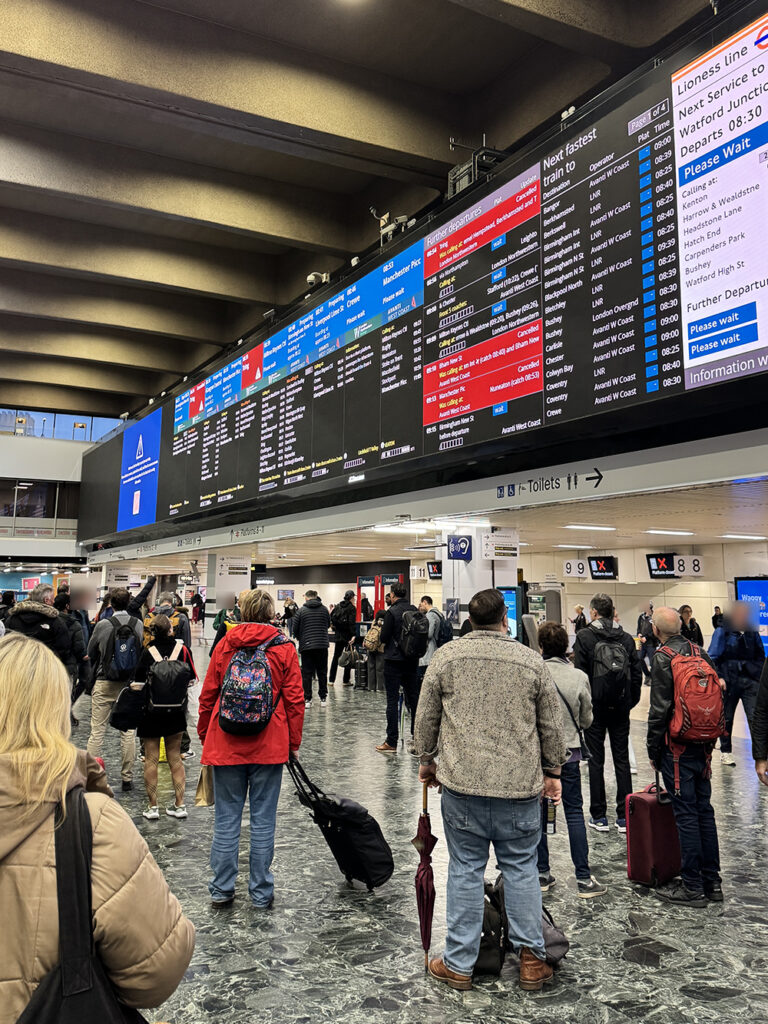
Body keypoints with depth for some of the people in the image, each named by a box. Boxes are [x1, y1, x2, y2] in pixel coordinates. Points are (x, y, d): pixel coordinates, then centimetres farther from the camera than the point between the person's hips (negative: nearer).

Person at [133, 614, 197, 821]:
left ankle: (152, 806, 9)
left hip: (151, 711, -2)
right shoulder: (182, 648, -7)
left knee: (151, 759, 7)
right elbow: (191, 680, 2)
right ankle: (180, 805, 14)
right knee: (175, 758, 12)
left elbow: (138, 685, -9)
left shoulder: (148, 652, -13)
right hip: (176, 711, 3)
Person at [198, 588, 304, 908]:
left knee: (226, 818, 11)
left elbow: (208, 696, 6)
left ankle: (221, 890, 18)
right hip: (269, 746, -1)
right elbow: (295, 699, -2)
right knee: (263, 819, 7)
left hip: (226, 745, 1)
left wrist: (204, 735, 19)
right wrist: (294, 742, 7)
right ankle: (261, 893, 16)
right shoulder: (284, 648, -2)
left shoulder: (224, 645, 2)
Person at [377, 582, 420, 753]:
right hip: (412, 660, 6)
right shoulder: (414, 611, 3)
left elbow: (384, 638, -14)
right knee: (413, 698, 15)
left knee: (392, 701, -1)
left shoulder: (392, 612, -14)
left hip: (394, 661, -6)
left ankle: (391, 742, 0)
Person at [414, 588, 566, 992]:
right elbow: (551, 725, 7)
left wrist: (427, 760, 19)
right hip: (520, 785, 1)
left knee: (465, 870, 8)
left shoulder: (446, 656, -1)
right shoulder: (532, 662, 1)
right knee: (521, 868, 13)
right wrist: (552, 772, 19)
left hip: (462, 782, 0)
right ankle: (531, 958, 21)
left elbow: (426, 717, 5)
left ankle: (459, 964, 19)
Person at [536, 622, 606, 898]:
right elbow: (587, 720, 2)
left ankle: (542, 873, 19)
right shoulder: (579, 677, -8)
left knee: (538, 813, 12)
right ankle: (584, 879, 9)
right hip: (569, 753, 1)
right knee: (574, 813, 8)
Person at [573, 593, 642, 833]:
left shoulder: (584, 637, -9)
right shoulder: (626, 638, 4)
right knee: (622, 760, 9)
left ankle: (599, 816, 8)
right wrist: (630, 701, 13)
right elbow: (637, 674, 5)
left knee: (596, 761, 4)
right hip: (620, 708, 4)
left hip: (595, 707, -3)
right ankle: (624, 816, 12)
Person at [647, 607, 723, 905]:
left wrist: (653, 751, -6)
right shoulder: (700, 653, 7)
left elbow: (659, 710, -16)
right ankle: (712, 882, 22)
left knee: (686, 815, -1)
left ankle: (692, 887, 7)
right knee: (704, 810, 14)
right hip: (703, 746, 7)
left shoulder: (663, 658, -14)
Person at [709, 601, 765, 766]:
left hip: (750, 681, 2)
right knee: (726, 717, 11)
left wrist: (760, 677, 8)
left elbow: (760, 657, 16)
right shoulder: (722, 632, -5)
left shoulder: (752, 632, 5)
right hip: (729, 681, -2)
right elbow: (713, 657, -7)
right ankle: (725, 752, 25)